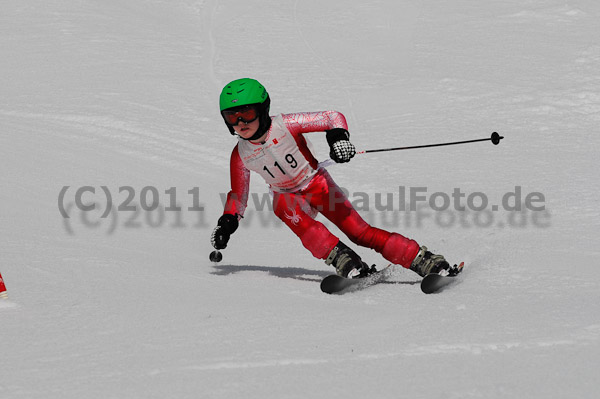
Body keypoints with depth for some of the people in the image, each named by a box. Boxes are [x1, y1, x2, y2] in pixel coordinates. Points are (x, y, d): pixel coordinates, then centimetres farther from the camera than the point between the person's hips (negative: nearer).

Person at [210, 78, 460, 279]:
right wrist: (227, 223, -9)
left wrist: (338, 136, -39)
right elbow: (238, 195, 5)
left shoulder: (285, 125, -21)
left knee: (360, 232, -17)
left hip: (318, 184, -2)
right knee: (293, 215, -34)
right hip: (287, 196, 3)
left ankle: (425, 262, -16)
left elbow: (333, 117, -19)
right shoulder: (240, 155, -10)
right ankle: (344, 262, -38)